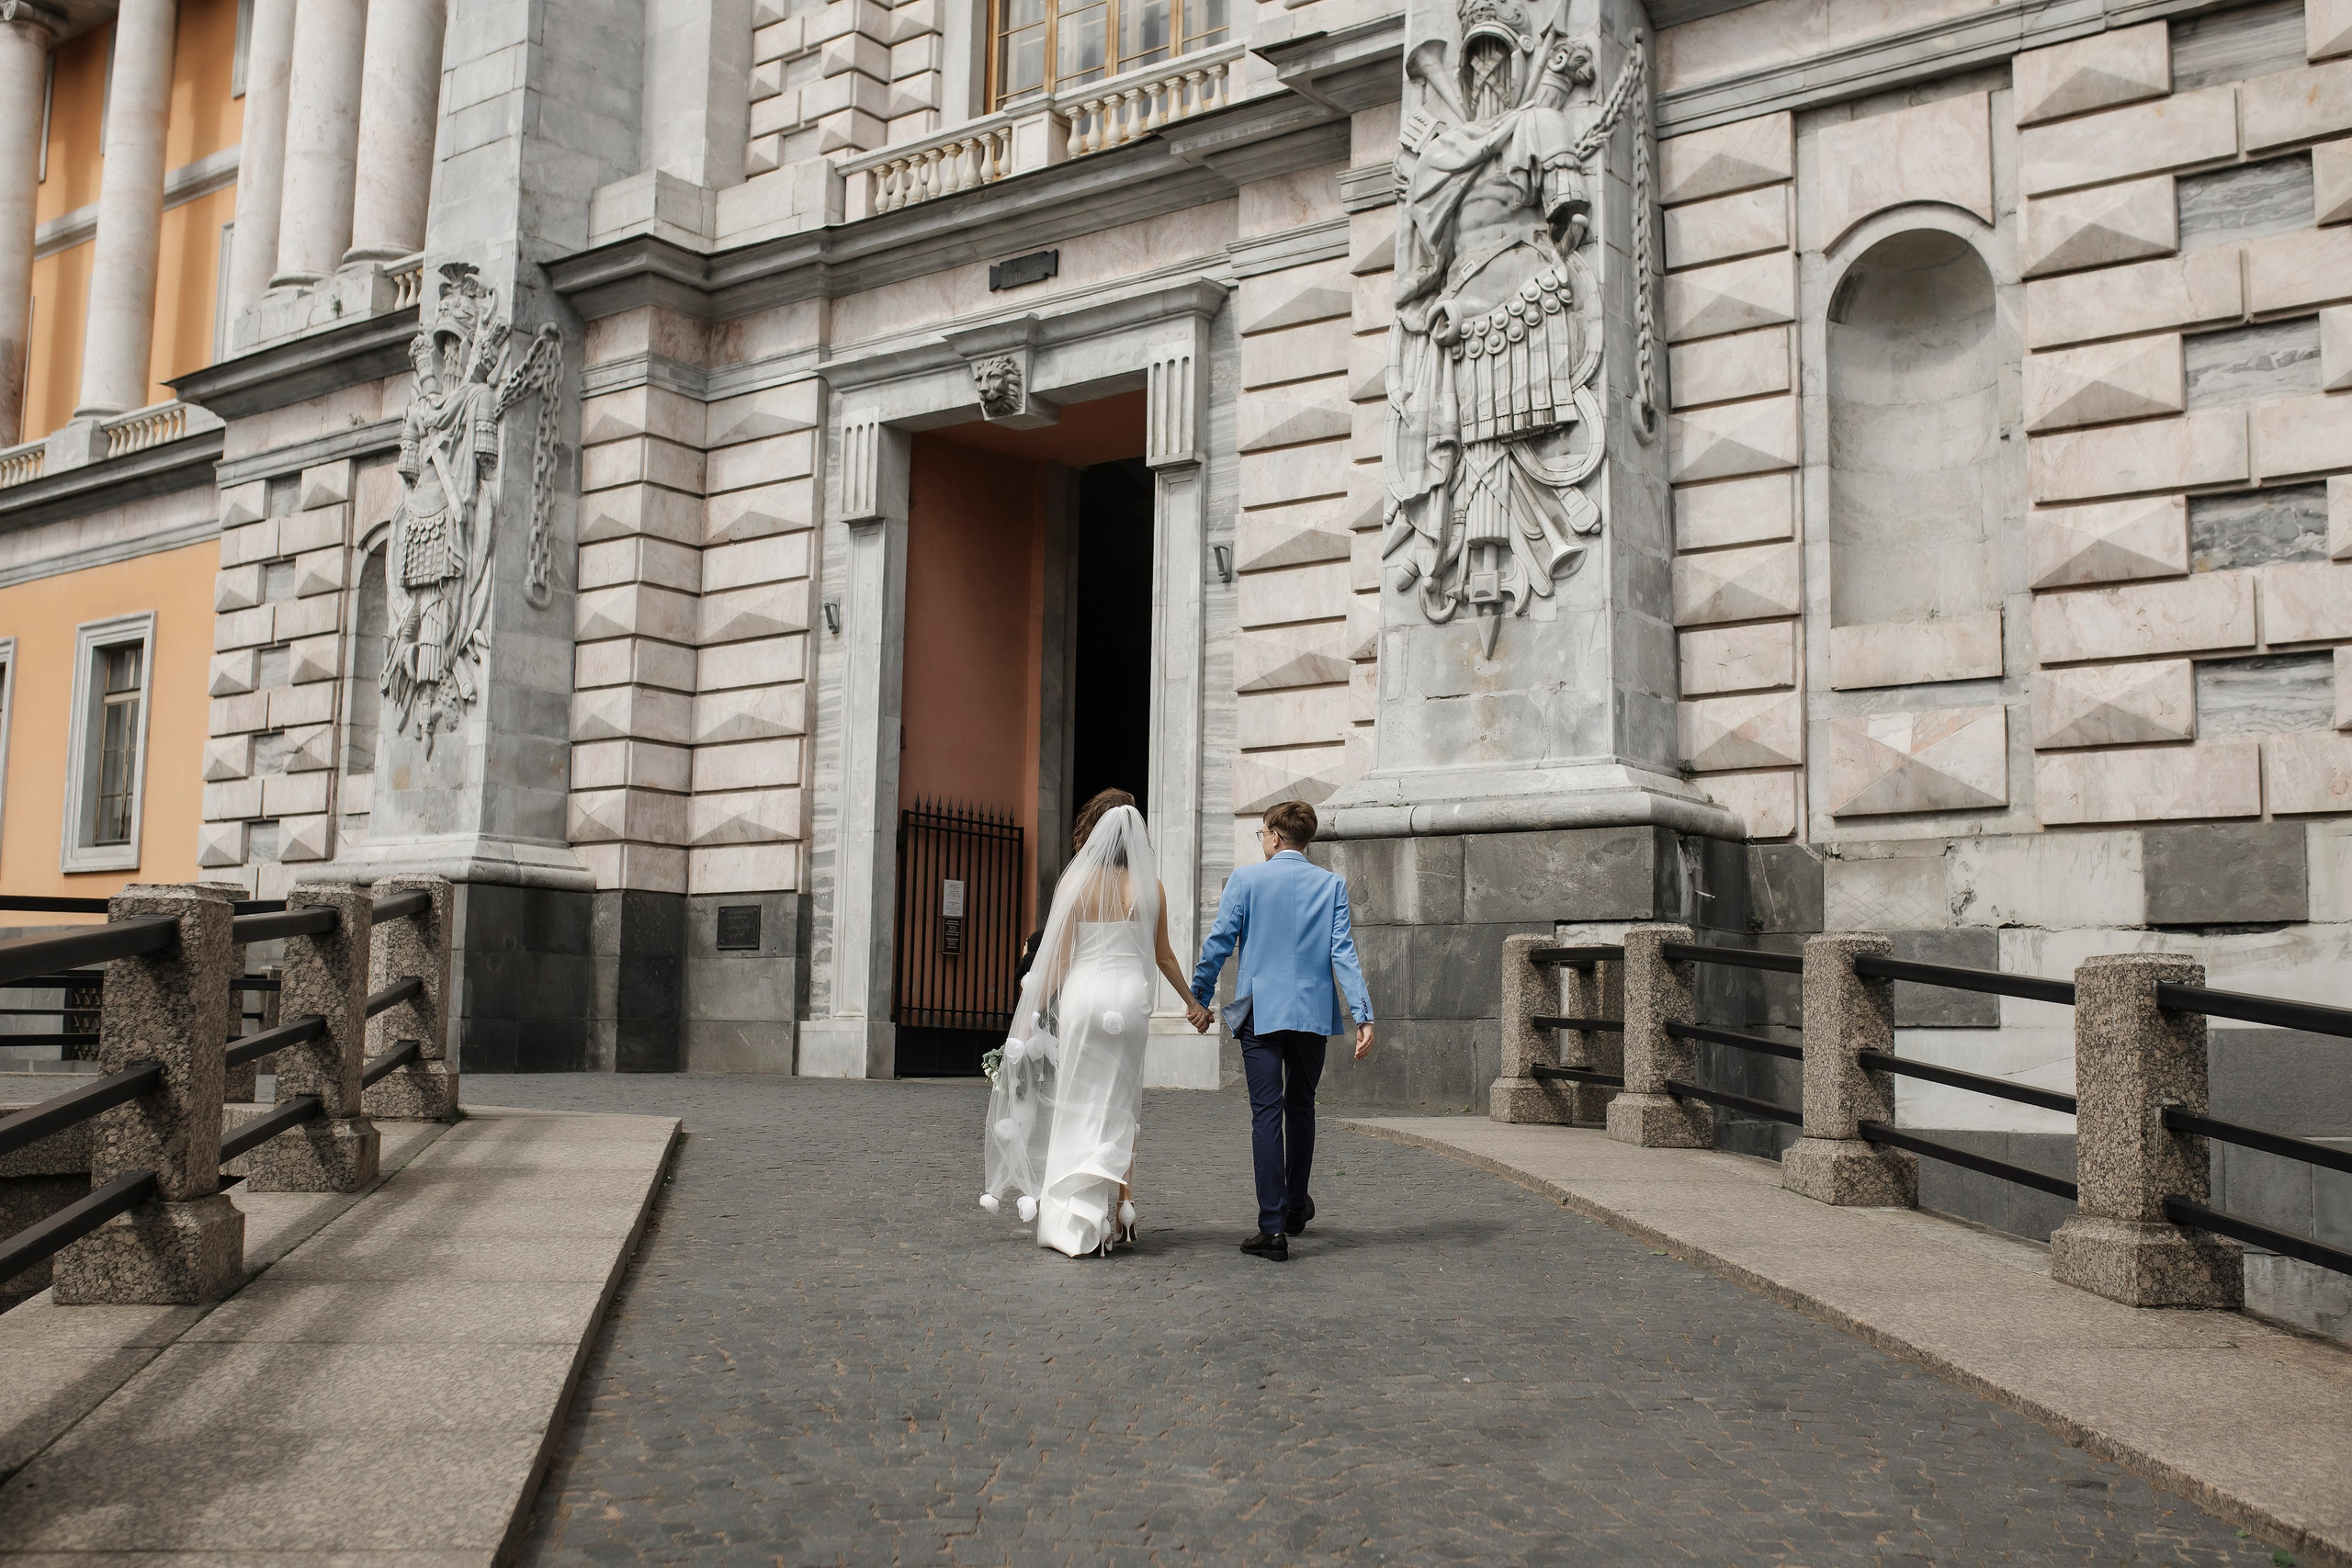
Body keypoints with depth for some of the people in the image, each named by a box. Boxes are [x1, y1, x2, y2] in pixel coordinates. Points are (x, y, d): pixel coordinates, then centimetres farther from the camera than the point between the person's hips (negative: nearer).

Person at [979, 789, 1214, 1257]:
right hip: (1131, 995, 2)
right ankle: (1119, 1215, 14)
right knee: (1120, 1108, 13)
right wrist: (1191, 1002, 26)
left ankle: (1078, 1225, 3)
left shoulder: (1076, 882, -5)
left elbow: (1057, 956, -5)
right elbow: (1162, 954, 11)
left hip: (1082, 992, -2)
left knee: (1079, 1110, 4)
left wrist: (1032, 1013, 2)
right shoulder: (1150, 886, 3)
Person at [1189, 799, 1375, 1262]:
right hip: (1313, 1015, 3)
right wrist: (1364, 1016, -8)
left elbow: (1219, 943, -3)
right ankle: (1296, 1206, 35)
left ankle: (1273, 1228, -8)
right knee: (1301, 1108, 20)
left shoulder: (1245, 880, -2)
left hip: (1260, 1013, -2)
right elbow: (1344, 952, -5)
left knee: (1267, 1115, -3)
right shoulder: (1332, 885, 3)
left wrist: (1200, 999, 8)